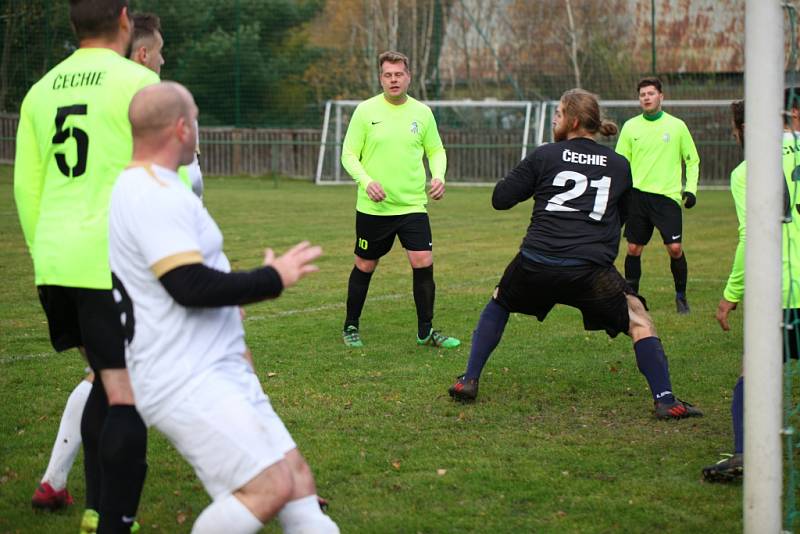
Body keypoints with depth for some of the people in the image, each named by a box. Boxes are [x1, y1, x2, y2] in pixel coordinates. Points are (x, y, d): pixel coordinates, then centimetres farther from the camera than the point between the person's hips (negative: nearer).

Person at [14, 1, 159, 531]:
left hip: (55, 264, 7)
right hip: (113, 262, -7)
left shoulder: (42, 90, 13)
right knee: (128, 395, -3)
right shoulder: (138, 81, -5)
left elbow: (26, 186, 15)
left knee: (108, 381, 20)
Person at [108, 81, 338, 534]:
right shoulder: (155, 195, -18)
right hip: (186, 385, -11)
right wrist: (273, 279, -13)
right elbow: (190, 286, -25)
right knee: (270, 488, -18)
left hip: (221, 373, 11)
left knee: (295, 474, 6)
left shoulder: (143, 188, 17)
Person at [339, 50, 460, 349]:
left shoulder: (422, 112, 4)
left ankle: (425, 331, 6)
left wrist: (438, 176, -5)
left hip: (413, 205, 2)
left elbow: (436, 150, 15)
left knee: (423, 263, -9)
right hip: (373, 207, -1)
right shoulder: (365, 111, -4)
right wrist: (366, 181, -19)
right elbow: (349, 154, -3)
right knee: (365, 267, 9)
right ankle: (351, 327, 27)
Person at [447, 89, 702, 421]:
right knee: (639, 321, 14)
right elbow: (622, 216, 25)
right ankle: (665, 400, -2)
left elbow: (500, 199, 9)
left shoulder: (544, 156, 7)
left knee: (499, 303, 29)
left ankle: (469, 381, 25)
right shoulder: (619, 166, 13)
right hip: (591, 269, 0)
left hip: (536, 263, 0)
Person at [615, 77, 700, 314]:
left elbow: (692, 161, 10)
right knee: (633, 248, 3)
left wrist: (690, 189, -1)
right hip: (637, 195, 2)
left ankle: (681, 296, 10)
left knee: (675, 248, -8)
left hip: (668, 196, -2)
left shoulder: (677, 126, 3)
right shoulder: (630, 126, 6)